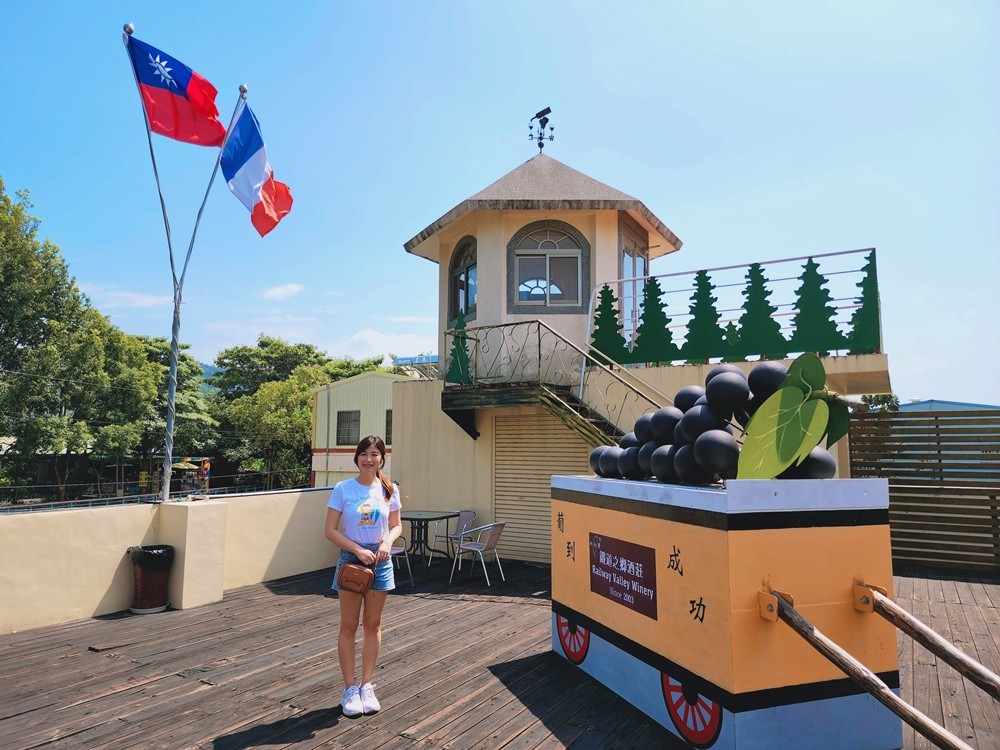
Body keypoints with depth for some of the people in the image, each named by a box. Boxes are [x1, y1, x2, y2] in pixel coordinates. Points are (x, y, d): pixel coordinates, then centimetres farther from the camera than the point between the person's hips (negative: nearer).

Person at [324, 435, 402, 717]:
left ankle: (367, 686, 26)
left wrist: (388, 541, -14)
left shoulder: (389, 490, -1)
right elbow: (331, 530, -8)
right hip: (351, 559, -2)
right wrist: (359, 550, -18)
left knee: (373, 625, 12)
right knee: (349, 626, 7)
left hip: (380, 561, 2)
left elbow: (396, 526, 7)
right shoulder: (343, 489, -8)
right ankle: (350, 689, 21)